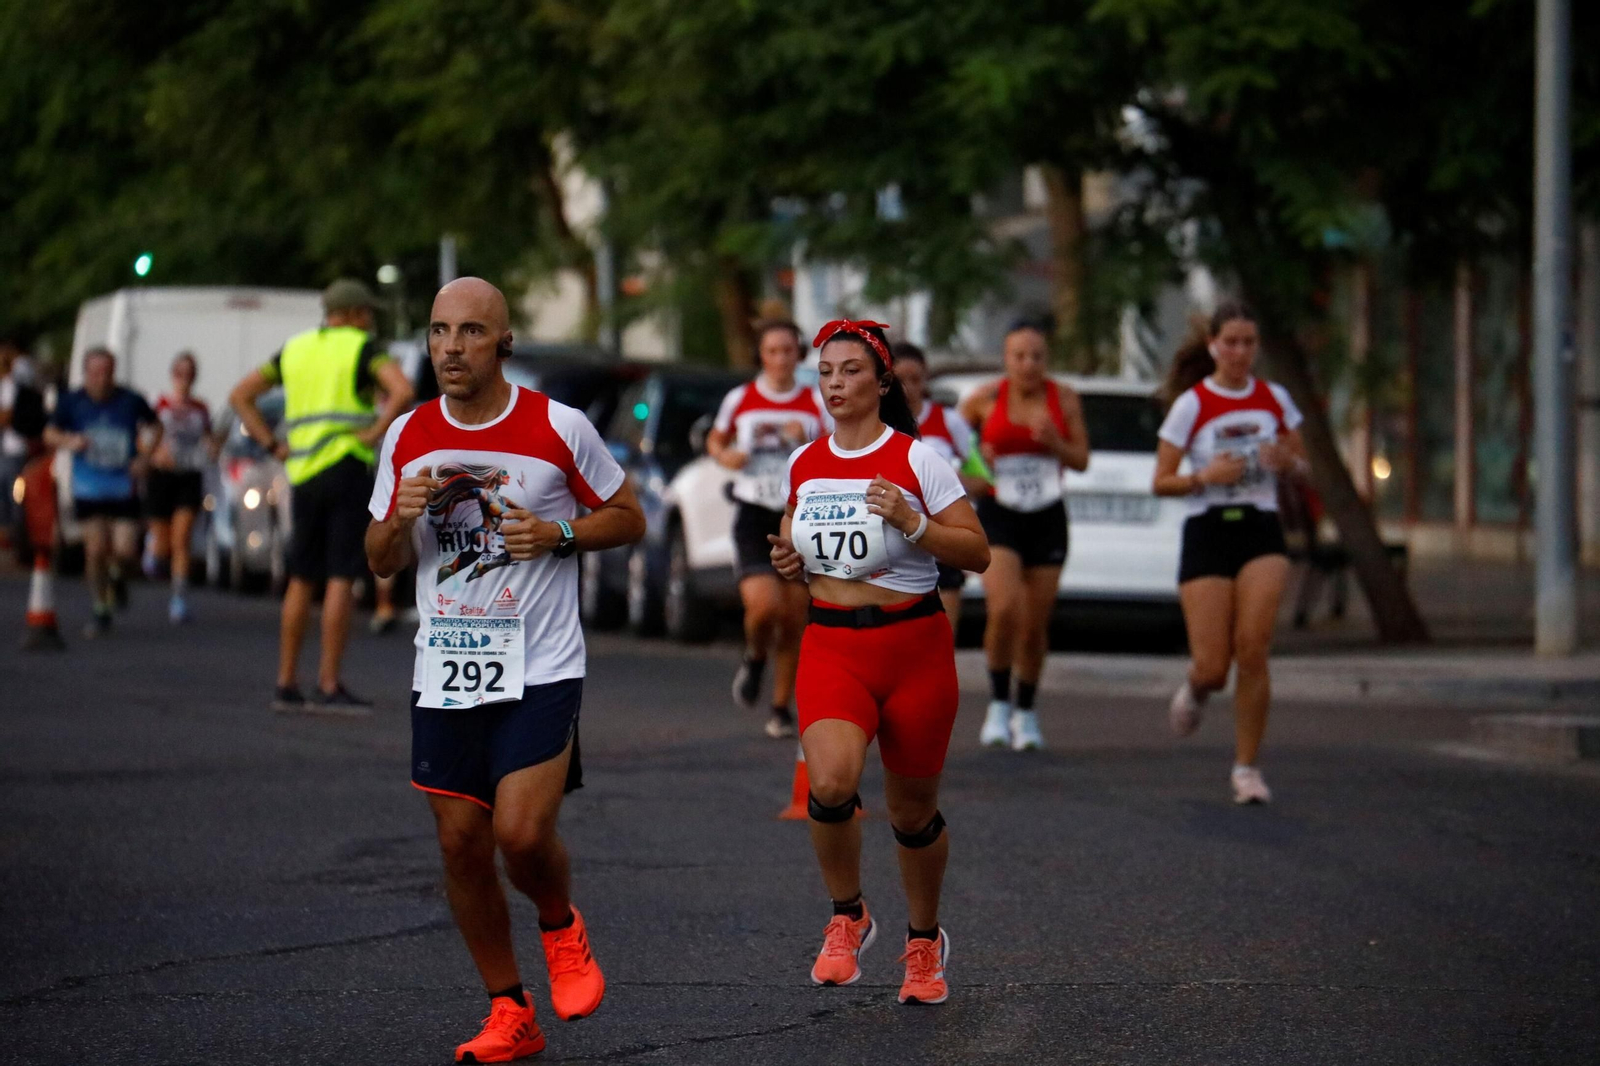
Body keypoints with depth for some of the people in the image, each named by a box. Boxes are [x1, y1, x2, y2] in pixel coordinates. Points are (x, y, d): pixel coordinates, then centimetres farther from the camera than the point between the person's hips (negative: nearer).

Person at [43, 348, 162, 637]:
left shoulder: (131, 401, -4)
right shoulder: (72, 402, -3)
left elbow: (155, 426, 13)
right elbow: (50, 434, 7)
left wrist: (145, 455, -3)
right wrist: (69, 441, -15)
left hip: (124, 489, 0)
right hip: (88, 490, 0)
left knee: (125, 552, -8)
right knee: (96, 550, -5)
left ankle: (116, 578, 29)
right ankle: (101, 611, 12)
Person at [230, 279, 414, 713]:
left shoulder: (294, 349, 16)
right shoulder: (363, 349, -1)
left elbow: (241, 395, 16)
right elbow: (403, 390, -20)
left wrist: (272, 445, 11)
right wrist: (377, 431, -9)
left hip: (303, 473, 6)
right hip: (347, 468, -6)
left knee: (302, 580, 12)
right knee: (342, 578, -5)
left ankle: (286, 684, 11)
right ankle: (328, 688, -9)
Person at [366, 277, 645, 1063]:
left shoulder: (559, 429, -5)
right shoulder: (408, 437, 5)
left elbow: (629, 519, 5)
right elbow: (381, 561, 13)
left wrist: (556, 534, -12)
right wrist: (401, 519, -9)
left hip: (540, 671, -4)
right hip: (444, 672, 4)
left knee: (522, 835, -16)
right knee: (461, 843, 4)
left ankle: (561, 926, 18)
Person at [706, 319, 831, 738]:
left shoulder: (816, 403, 3)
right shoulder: (740, 400, 3)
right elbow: (715, 441, 18)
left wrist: (807, 440, -14)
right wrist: (726, 455, -4)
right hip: (753, 514, -1)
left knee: (794, 617, 1)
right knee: (763, 606, -20)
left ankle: (781, 707, 16)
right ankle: (755, 658, 15)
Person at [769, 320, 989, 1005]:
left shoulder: (918, 458, -5)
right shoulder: (802, 466, 8)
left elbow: (977, 554, -6)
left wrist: (910, 521, -19)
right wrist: (788, 562, 1)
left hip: (914, 646, -2)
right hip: (831, 646, 2)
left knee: (913, 809, 8)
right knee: (830, 781, -24)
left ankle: (924, 942, 33)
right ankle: (847, 919, 0)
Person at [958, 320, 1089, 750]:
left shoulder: (1063, 399, 1)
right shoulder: (985, 399, -3)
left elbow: (1081, 460, 3)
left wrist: (1054, 441, -16)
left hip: (1046, 520, 2)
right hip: (998, 516, -2)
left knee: (1035, 625, 4)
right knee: (1004, 609, -22)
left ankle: (1025, 712, 24)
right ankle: (998, 705, -5)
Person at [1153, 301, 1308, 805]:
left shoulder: (1275, 398, 7)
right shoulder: (1191, 404, -3)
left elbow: (1302, 467, 16)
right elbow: (1161, 482, -1)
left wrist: (1286, 461, -7)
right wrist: (1206, 477, -19)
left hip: (1262, 533, 2)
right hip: (1207, 532, -2)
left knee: (1252, 650, -15)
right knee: (1212, 667, -7)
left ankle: (1247, 767, -3)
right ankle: (1195, 689, 32)